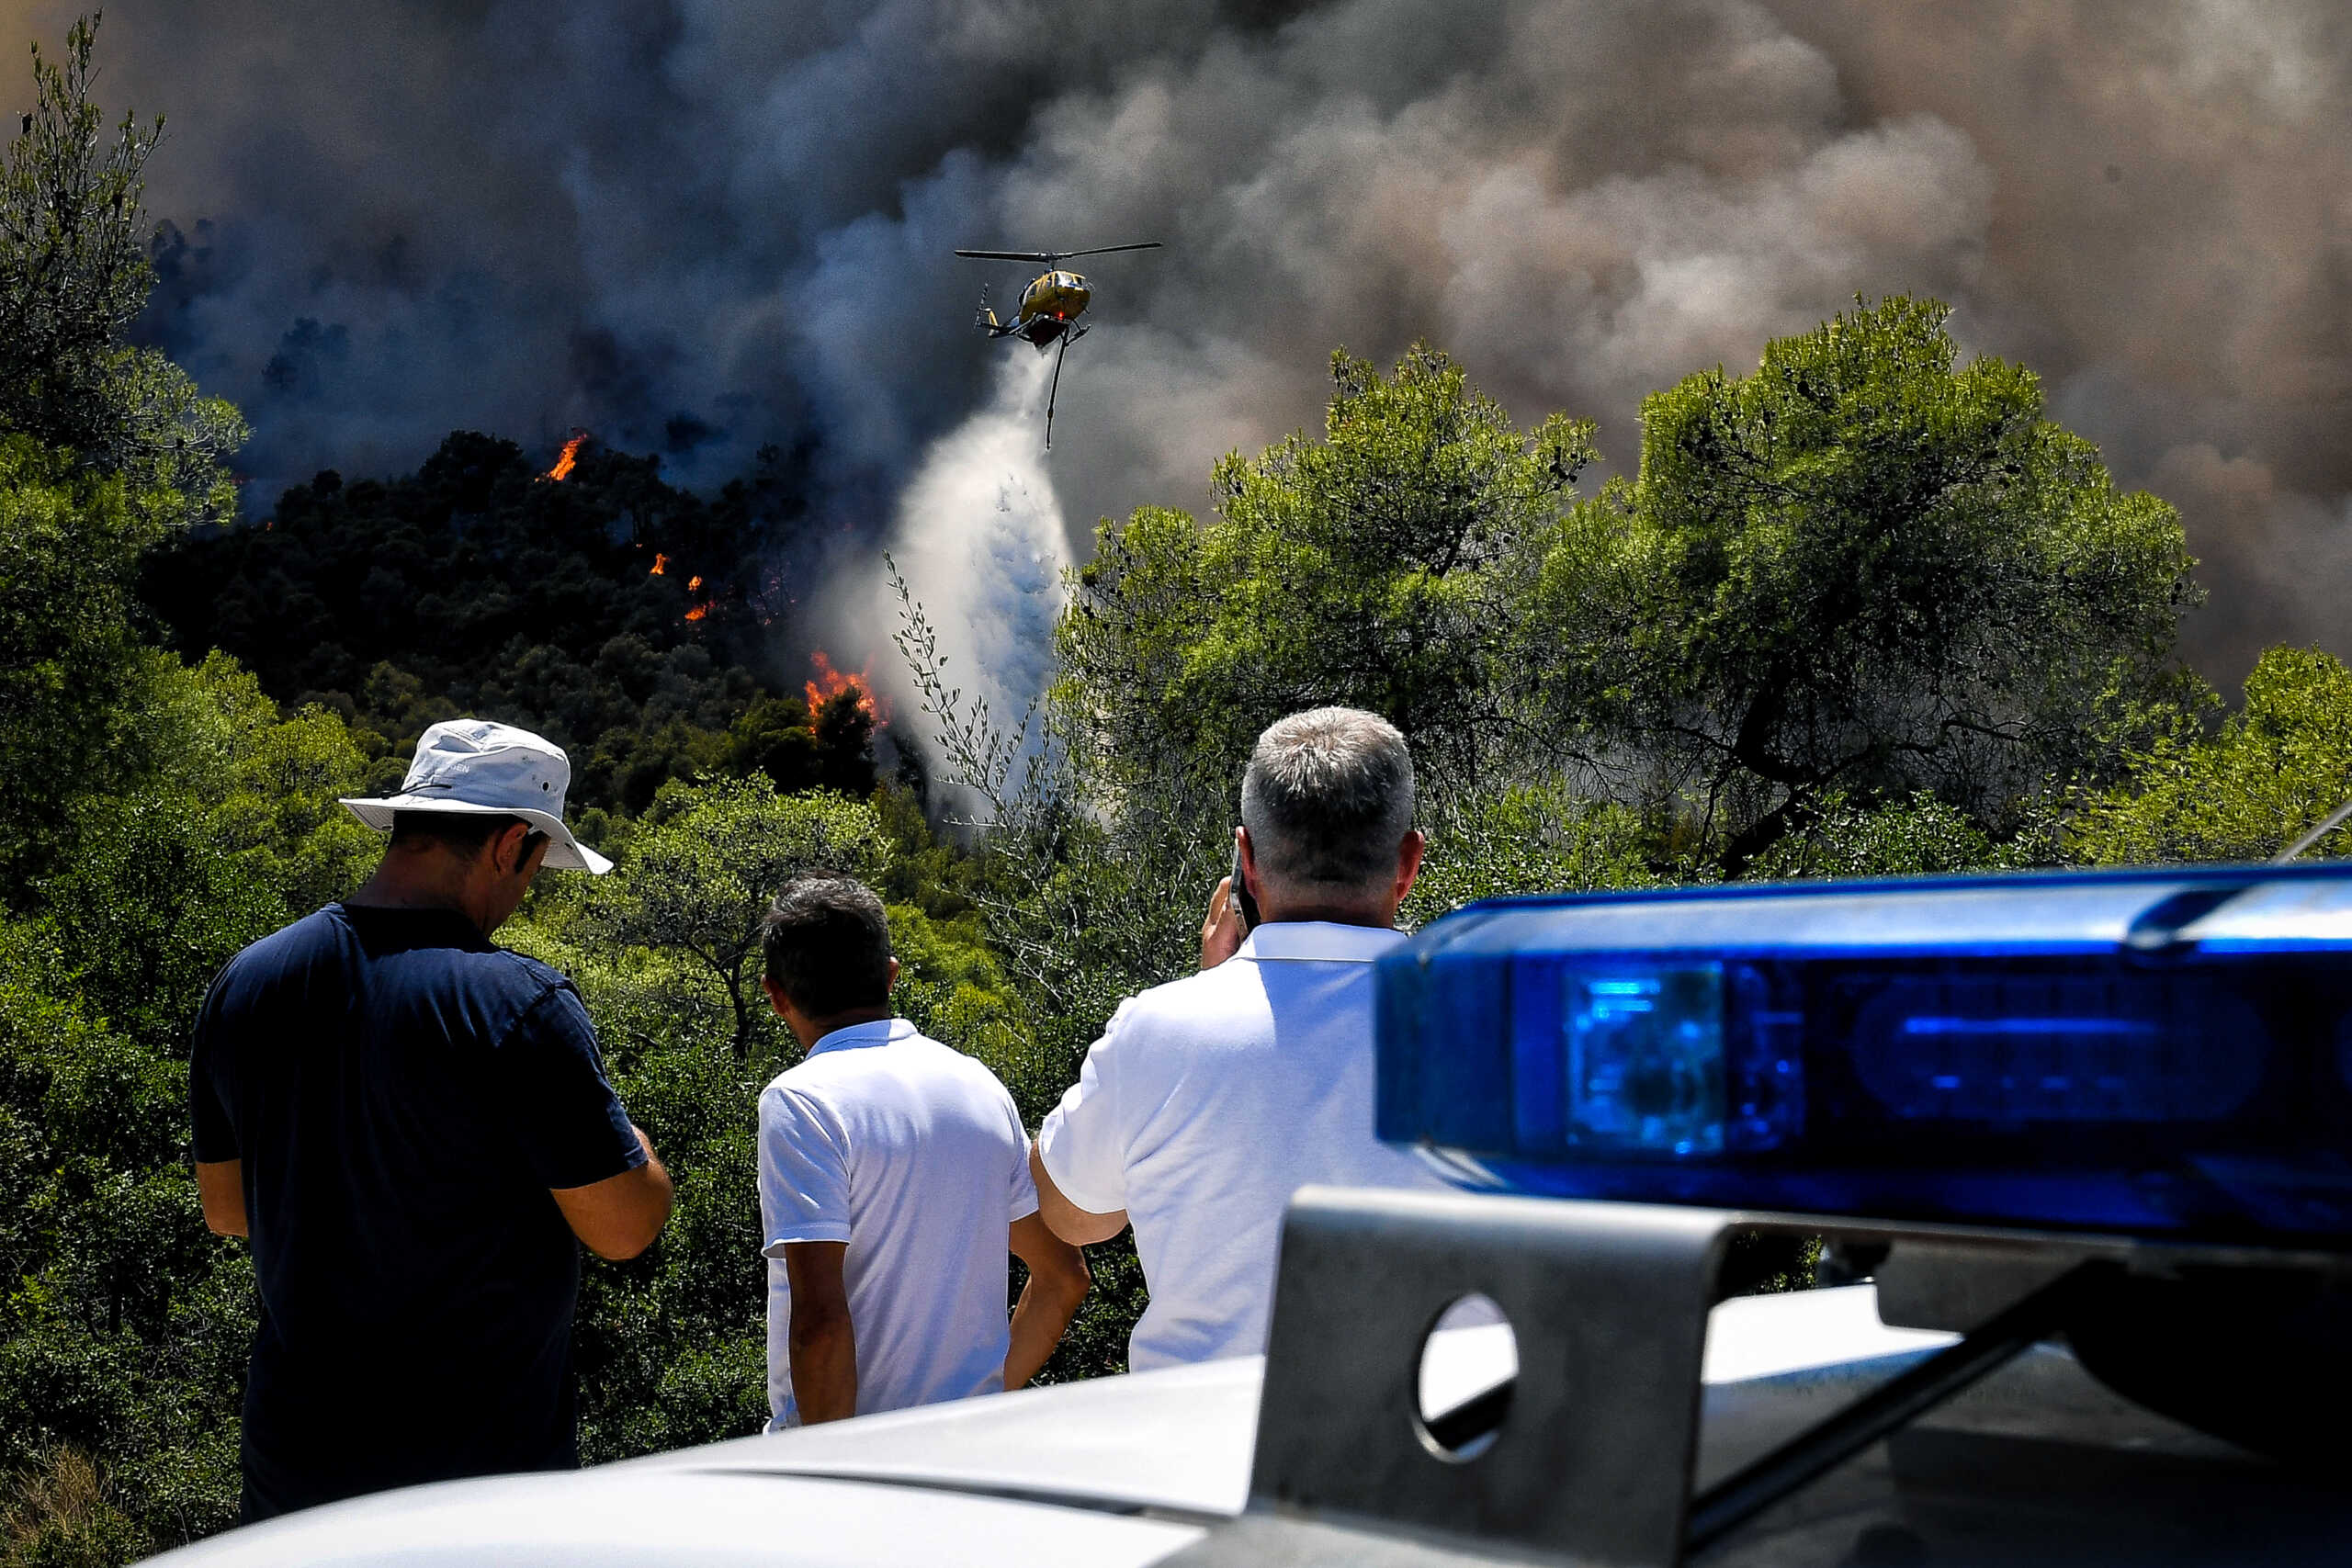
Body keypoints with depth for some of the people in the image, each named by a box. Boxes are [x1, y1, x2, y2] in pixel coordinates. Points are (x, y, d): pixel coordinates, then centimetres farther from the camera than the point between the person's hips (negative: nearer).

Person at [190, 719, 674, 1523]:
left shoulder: (247, 980, -1)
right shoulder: (516, 1003, -20)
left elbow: (225, 1208, 11)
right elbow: (626, 1226, -16)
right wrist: (618, 1129, 3)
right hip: (485, 1468, -5)